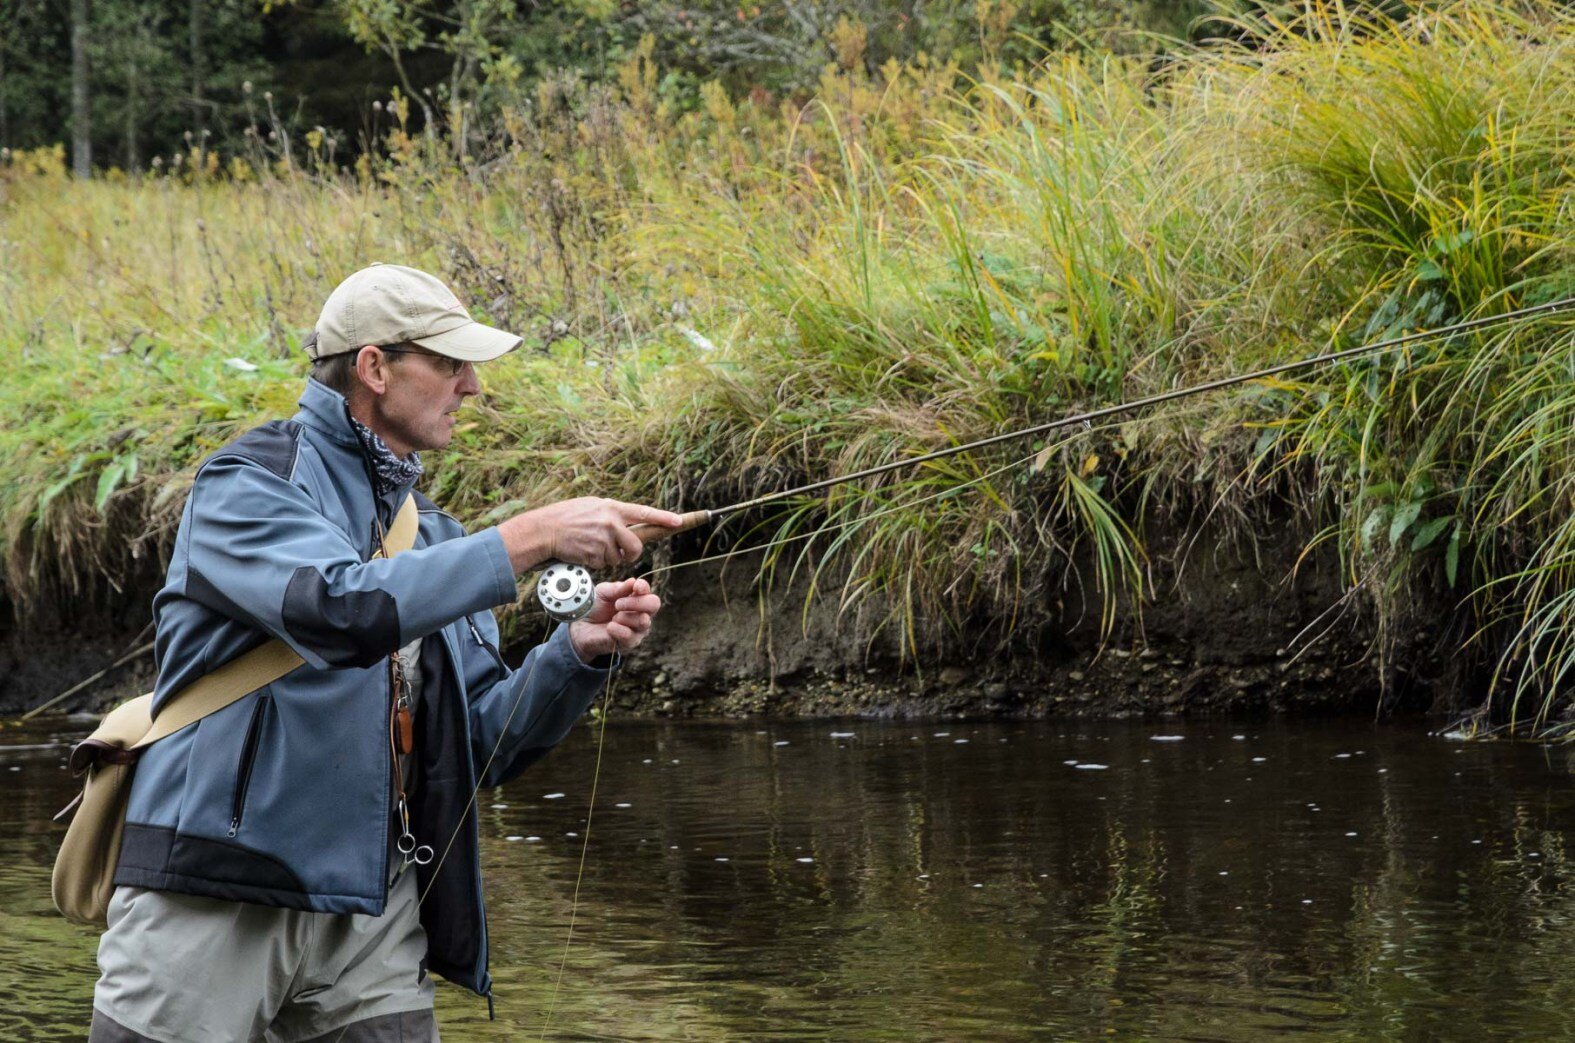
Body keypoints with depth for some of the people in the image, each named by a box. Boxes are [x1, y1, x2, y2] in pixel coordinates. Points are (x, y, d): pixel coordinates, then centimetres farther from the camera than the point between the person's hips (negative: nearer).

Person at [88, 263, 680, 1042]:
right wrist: (532, 538, -23)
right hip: (214, 892, -6)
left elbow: (487, 746, 15)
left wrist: (579, 651, -2)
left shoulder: (430, 533, 18)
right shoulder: (252, 484, -4)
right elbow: (344, 609, -24)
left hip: (373, 913, 6)